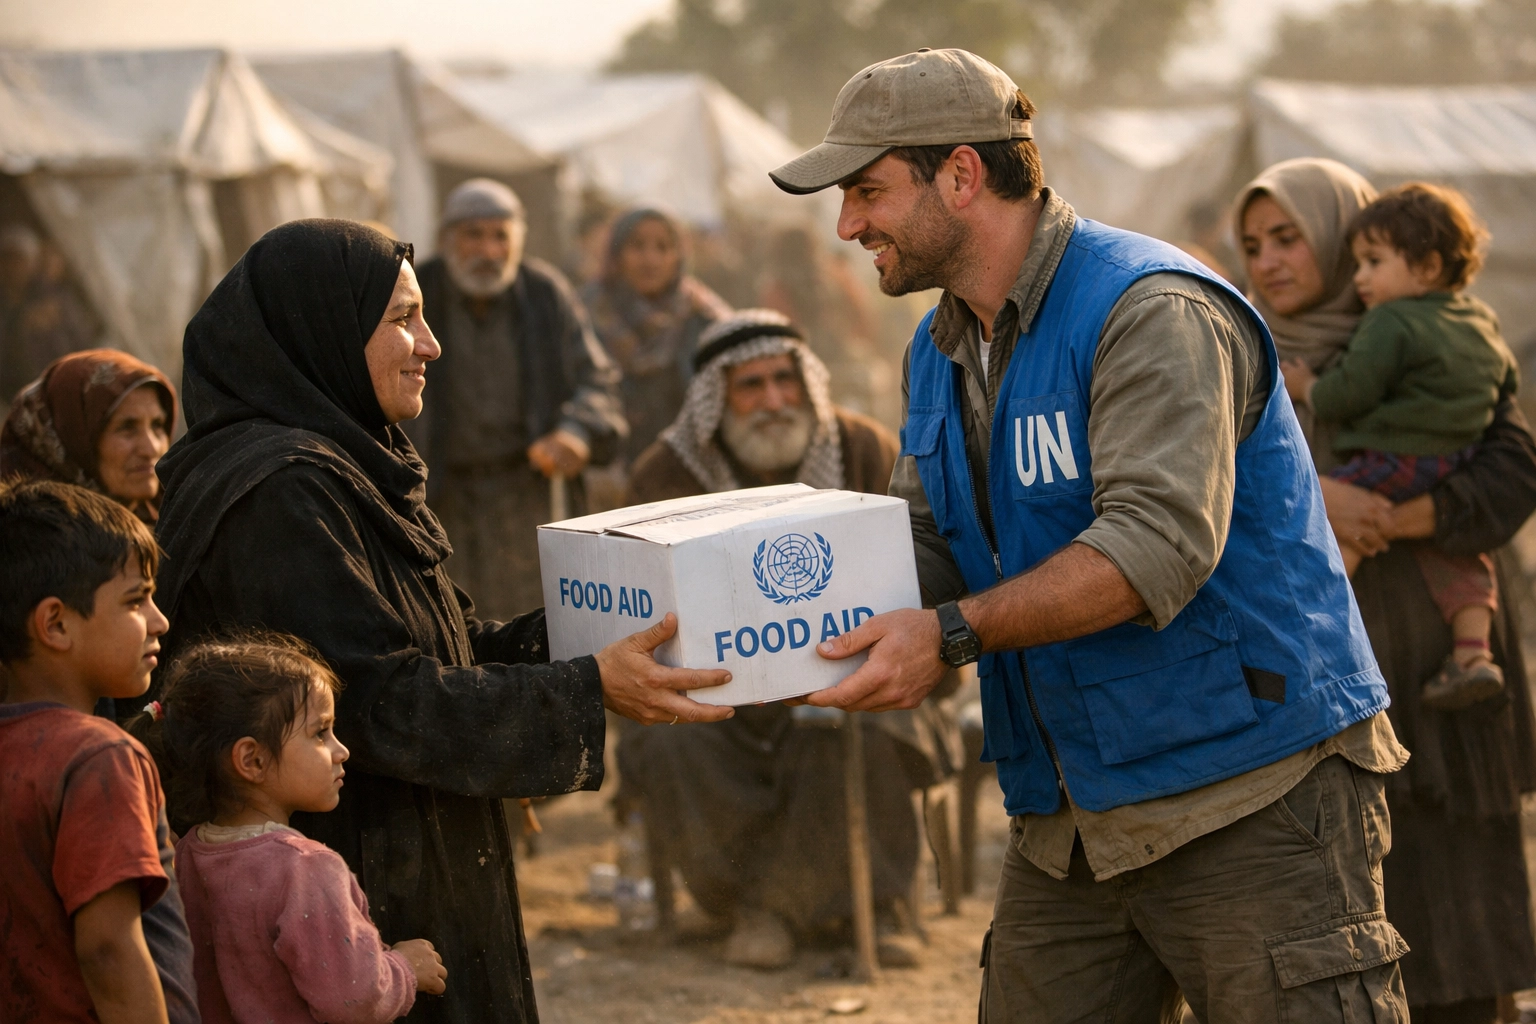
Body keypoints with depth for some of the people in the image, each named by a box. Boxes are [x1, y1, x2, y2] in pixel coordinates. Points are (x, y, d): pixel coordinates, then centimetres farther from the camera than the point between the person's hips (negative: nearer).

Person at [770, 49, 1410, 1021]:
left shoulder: (1152, 312, -16)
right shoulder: (942, 353, 14)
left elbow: (1160, 540, -28)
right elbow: (922, 549, 12)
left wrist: (953, 635, -33)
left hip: (1252, 794, -8)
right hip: (1068, 817, 8)